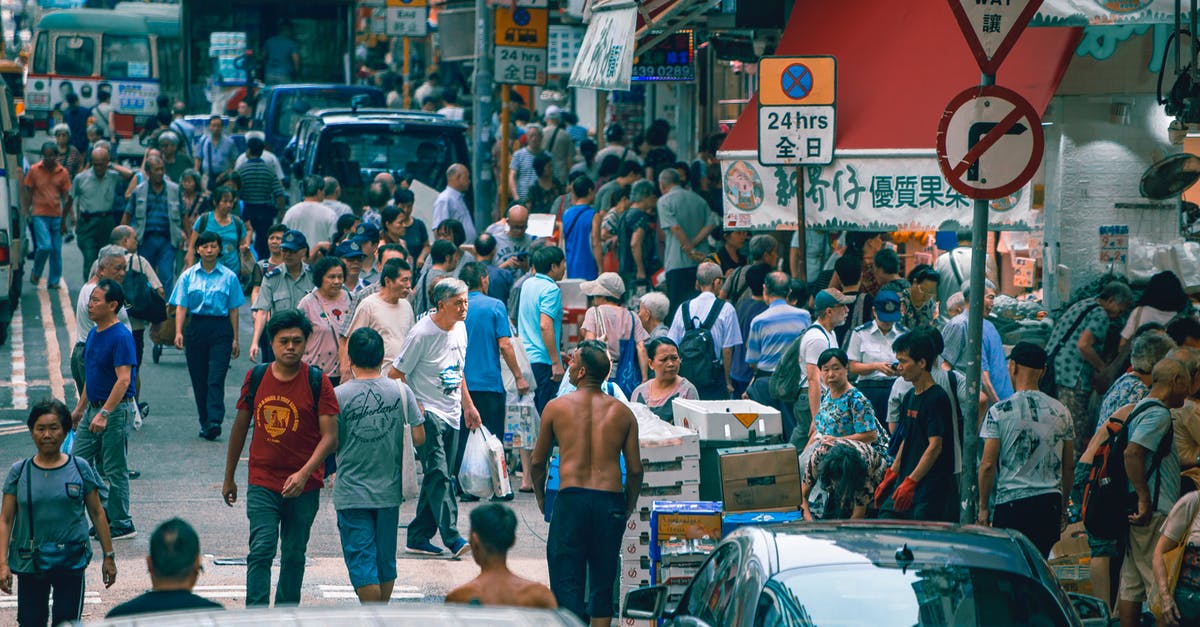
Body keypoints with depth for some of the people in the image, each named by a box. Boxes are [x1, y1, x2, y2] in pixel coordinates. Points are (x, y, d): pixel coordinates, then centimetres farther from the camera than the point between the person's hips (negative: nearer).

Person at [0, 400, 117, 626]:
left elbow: (97, 514, 7)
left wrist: (109, 556, 7)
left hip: (71, 562, -1)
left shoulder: (80, 469, 0)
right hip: (29, 563, 1)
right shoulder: (19, 472, 1)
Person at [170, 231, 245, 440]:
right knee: (199, 379, 4)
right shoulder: (188, 276, 7)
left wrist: (235, 338, 5)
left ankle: (214, 422, -21)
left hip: (220, 330, -2)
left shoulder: (229, 277, 5)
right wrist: (178, 332, -10)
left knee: (216, 378, -13)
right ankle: (204, 423, 13)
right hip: (196, 327, 2)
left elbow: (233, 310, 7)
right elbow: (181, 306, 3)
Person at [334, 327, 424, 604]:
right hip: (389, 490, 3)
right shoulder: (401, 391, -4)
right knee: (386, 558, 16)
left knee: (361, 560, 1)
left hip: (351, 493, -3)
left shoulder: (339, 395, -10)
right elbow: (419, 438, -3)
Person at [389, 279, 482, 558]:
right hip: (428, 414, -8)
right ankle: (452, 538, -23)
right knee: (438, 474, -16)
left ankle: (418, 537, 16)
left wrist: (468, 405, 23)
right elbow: (395, 374, -10)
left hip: (452, 415, 8)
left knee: (437, 477, 9)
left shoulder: (460, 328, 9)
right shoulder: (422, 334, -15)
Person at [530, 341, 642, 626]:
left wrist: (540, 497, 27)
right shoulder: (622, 412, 6)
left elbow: (537, 463, 10)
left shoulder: (556, 407, 2)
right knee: (602, 583, 12)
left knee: (566, 581, 0)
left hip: (571, 498, -2)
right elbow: (635, 470, 5)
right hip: (610, 500, 2)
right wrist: (628, 507, 20)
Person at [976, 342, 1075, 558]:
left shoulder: (999, 411, -6)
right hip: (1051, 503, 4)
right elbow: (1069, 465, 12)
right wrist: (1063, 505, 22)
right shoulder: (1061, 412, 7)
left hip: (1011, 501, -4)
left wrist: (983, 507, 1)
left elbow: (988, 464, -7)